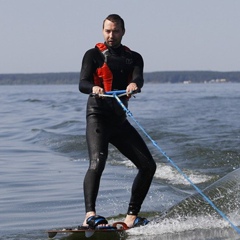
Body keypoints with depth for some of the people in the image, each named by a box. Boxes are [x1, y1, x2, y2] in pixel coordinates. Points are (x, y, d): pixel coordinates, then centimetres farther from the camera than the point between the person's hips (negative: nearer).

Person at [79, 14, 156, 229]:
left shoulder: (134, 58, 13)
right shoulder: (93, 55, 3)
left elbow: (138, 77, -9)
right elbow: (82, 83, -12)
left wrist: (134, 84, -34)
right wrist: (94, 88, -36)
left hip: (119, 119, 5)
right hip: (98, 116, -5)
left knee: (148, 165, -1)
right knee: (97, 162, -27)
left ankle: (132, 216, 6)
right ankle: (90, 215, -37)